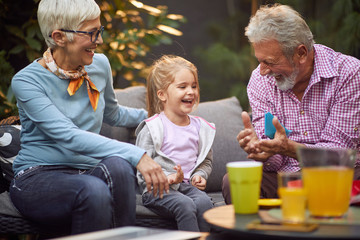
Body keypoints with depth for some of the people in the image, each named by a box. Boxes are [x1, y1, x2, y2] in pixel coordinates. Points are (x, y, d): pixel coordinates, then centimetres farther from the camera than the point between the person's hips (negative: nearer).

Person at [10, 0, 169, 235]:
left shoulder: (99, 65, 8)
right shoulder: (26, 81, -12)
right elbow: (70, 136, -26)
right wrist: (136, 155, -34)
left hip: (88, 171, 5)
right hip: (39, 177, -5)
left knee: (118, 166, -32)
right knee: (93, 190, -38)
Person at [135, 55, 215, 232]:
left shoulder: (200, 127, 15)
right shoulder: (152, 128, -2)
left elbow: (206, 161, 26)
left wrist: (199, 175, 4)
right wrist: (169, 178, -20)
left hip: (187, 185, 4)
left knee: (204, 202, -28)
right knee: (185, 205, -32)